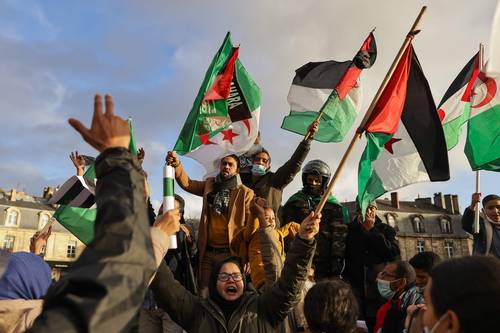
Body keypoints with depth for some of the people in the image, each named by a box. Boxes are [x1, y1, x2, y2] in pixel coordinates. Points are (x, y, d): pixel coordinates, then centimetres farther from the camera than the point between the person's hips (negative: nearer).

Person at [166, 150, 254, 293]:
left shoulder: (245, 193, -1)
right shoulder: (210, 185, 12)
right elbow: (187, 183, 2)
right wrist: (177, 165, -17)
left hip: (230, 252, -3)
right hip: (207, 252, 4)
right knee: (203, 292, 9)